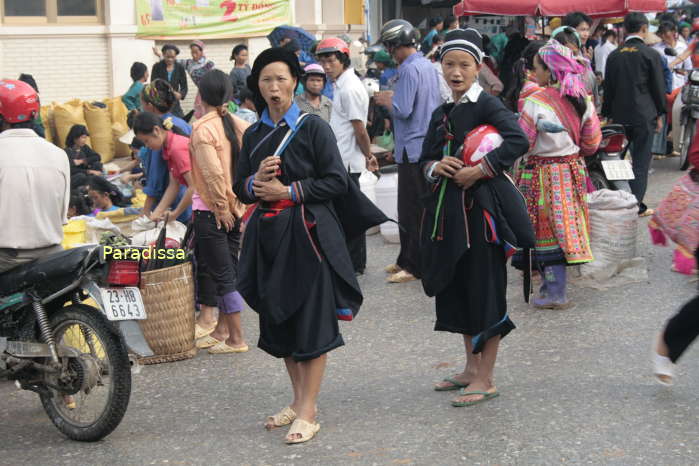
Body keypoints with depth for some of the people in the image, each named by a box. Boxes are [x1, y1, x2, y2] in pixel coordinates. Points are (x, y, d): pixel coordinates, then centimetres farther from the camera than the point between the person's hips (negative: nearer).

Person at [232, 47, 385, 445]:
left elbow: (336, 181, -9)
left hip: (308, 232, -6)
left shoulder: (313, 127, -4)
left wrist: (288, 191, -13)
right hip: (268, 235, 6)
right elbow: (240, 187, 14)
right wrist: (257, 182, -8)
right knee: (278, 319, 11)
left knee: (311, 321, -4)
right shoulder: (254, 135, 11)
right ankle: (299, 400, 25)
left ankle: (308, 414, 0)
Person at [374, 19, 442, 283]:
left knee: (411, 210, -3)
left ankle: (414, 266, 0)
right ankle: (407, 260, 21)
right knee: (421, 207, 13)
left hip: (412, 149, -9)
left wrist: (385, 101, -1)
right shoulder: (429, 66, 12)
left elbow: (403, 110, -21)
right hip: (429, 146, 9)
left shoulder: (409, 69, -16)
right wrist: (393, 97, 16)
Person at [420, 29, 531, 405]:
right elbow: (425, 159, 17)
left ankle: (486, 379, 4)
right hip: (448, 208, 8)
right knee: (456, 286, 13)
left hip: (480, 206, -8)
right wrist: (435, 168, -6)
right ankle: (472, 367, 27)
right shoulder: (441, 114, 14)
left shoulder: (487, 105, -8)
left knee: (484, 287, -3)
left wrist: (478, 171, -20)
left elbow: (518, 141, -23)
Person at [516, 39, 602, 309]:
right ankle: (554, 284, 21)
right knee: (567, 227, 13)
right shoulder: (583, 101, 0)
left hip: (543, 173, -6)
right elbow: (592, 143, 6)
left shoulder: (535, 103, -18)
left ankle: (555, 293, 4)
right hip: (573, 171, 6)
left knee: (547, 232, 2)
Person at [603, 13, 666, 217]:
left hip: (620, 115, 4)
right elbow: (658, 87, -4)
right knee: (641, 160, 1)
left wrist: (607, 114, 14)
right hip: (644, 115, -4)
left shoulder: (614, 55, 3)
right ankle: (636, 204, -1)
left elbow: (608, 87, 7)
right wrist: (659, 115, 5)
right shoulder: (651, 54, -8)